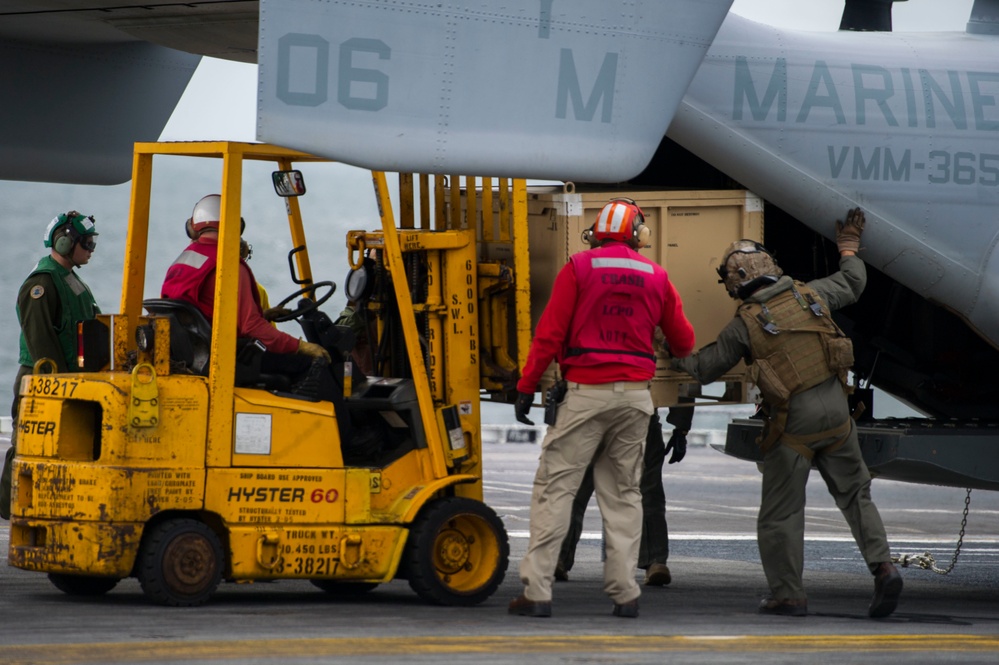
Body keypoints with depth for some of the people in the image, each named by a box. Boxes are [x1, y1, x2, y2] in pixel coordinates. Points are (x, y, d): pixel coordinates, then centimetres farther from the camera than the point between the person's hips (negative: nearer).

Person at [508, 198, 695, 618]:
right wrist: (677, 353, 39)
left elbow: (549, 333, -7)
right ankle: (624, 593, 7)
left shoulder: (579, 268, -2)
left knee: (554, 488, -1)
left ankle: (537, 591, -7)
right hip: (635, 395, 3)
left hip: (586, 393, -3)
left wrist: (526, 387, -2)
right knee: (623, 493, 12)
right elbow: (683, 342, 16)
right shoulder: (655, 277, 8)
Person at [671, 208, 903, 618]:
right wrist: (849, 247, 43)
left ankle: (788, 595, 7)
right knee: (855, 494, 13)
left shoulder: (746, 324, -6)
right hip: (835, 410, 4)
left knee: (781, 513, 5)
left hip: (793, 423, -4)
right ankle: (882, 566, -3)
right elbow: (852, 284, 25)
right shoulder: (810, 295, 5)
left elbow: (706, 369, 6)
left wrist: (678, 358, 27)